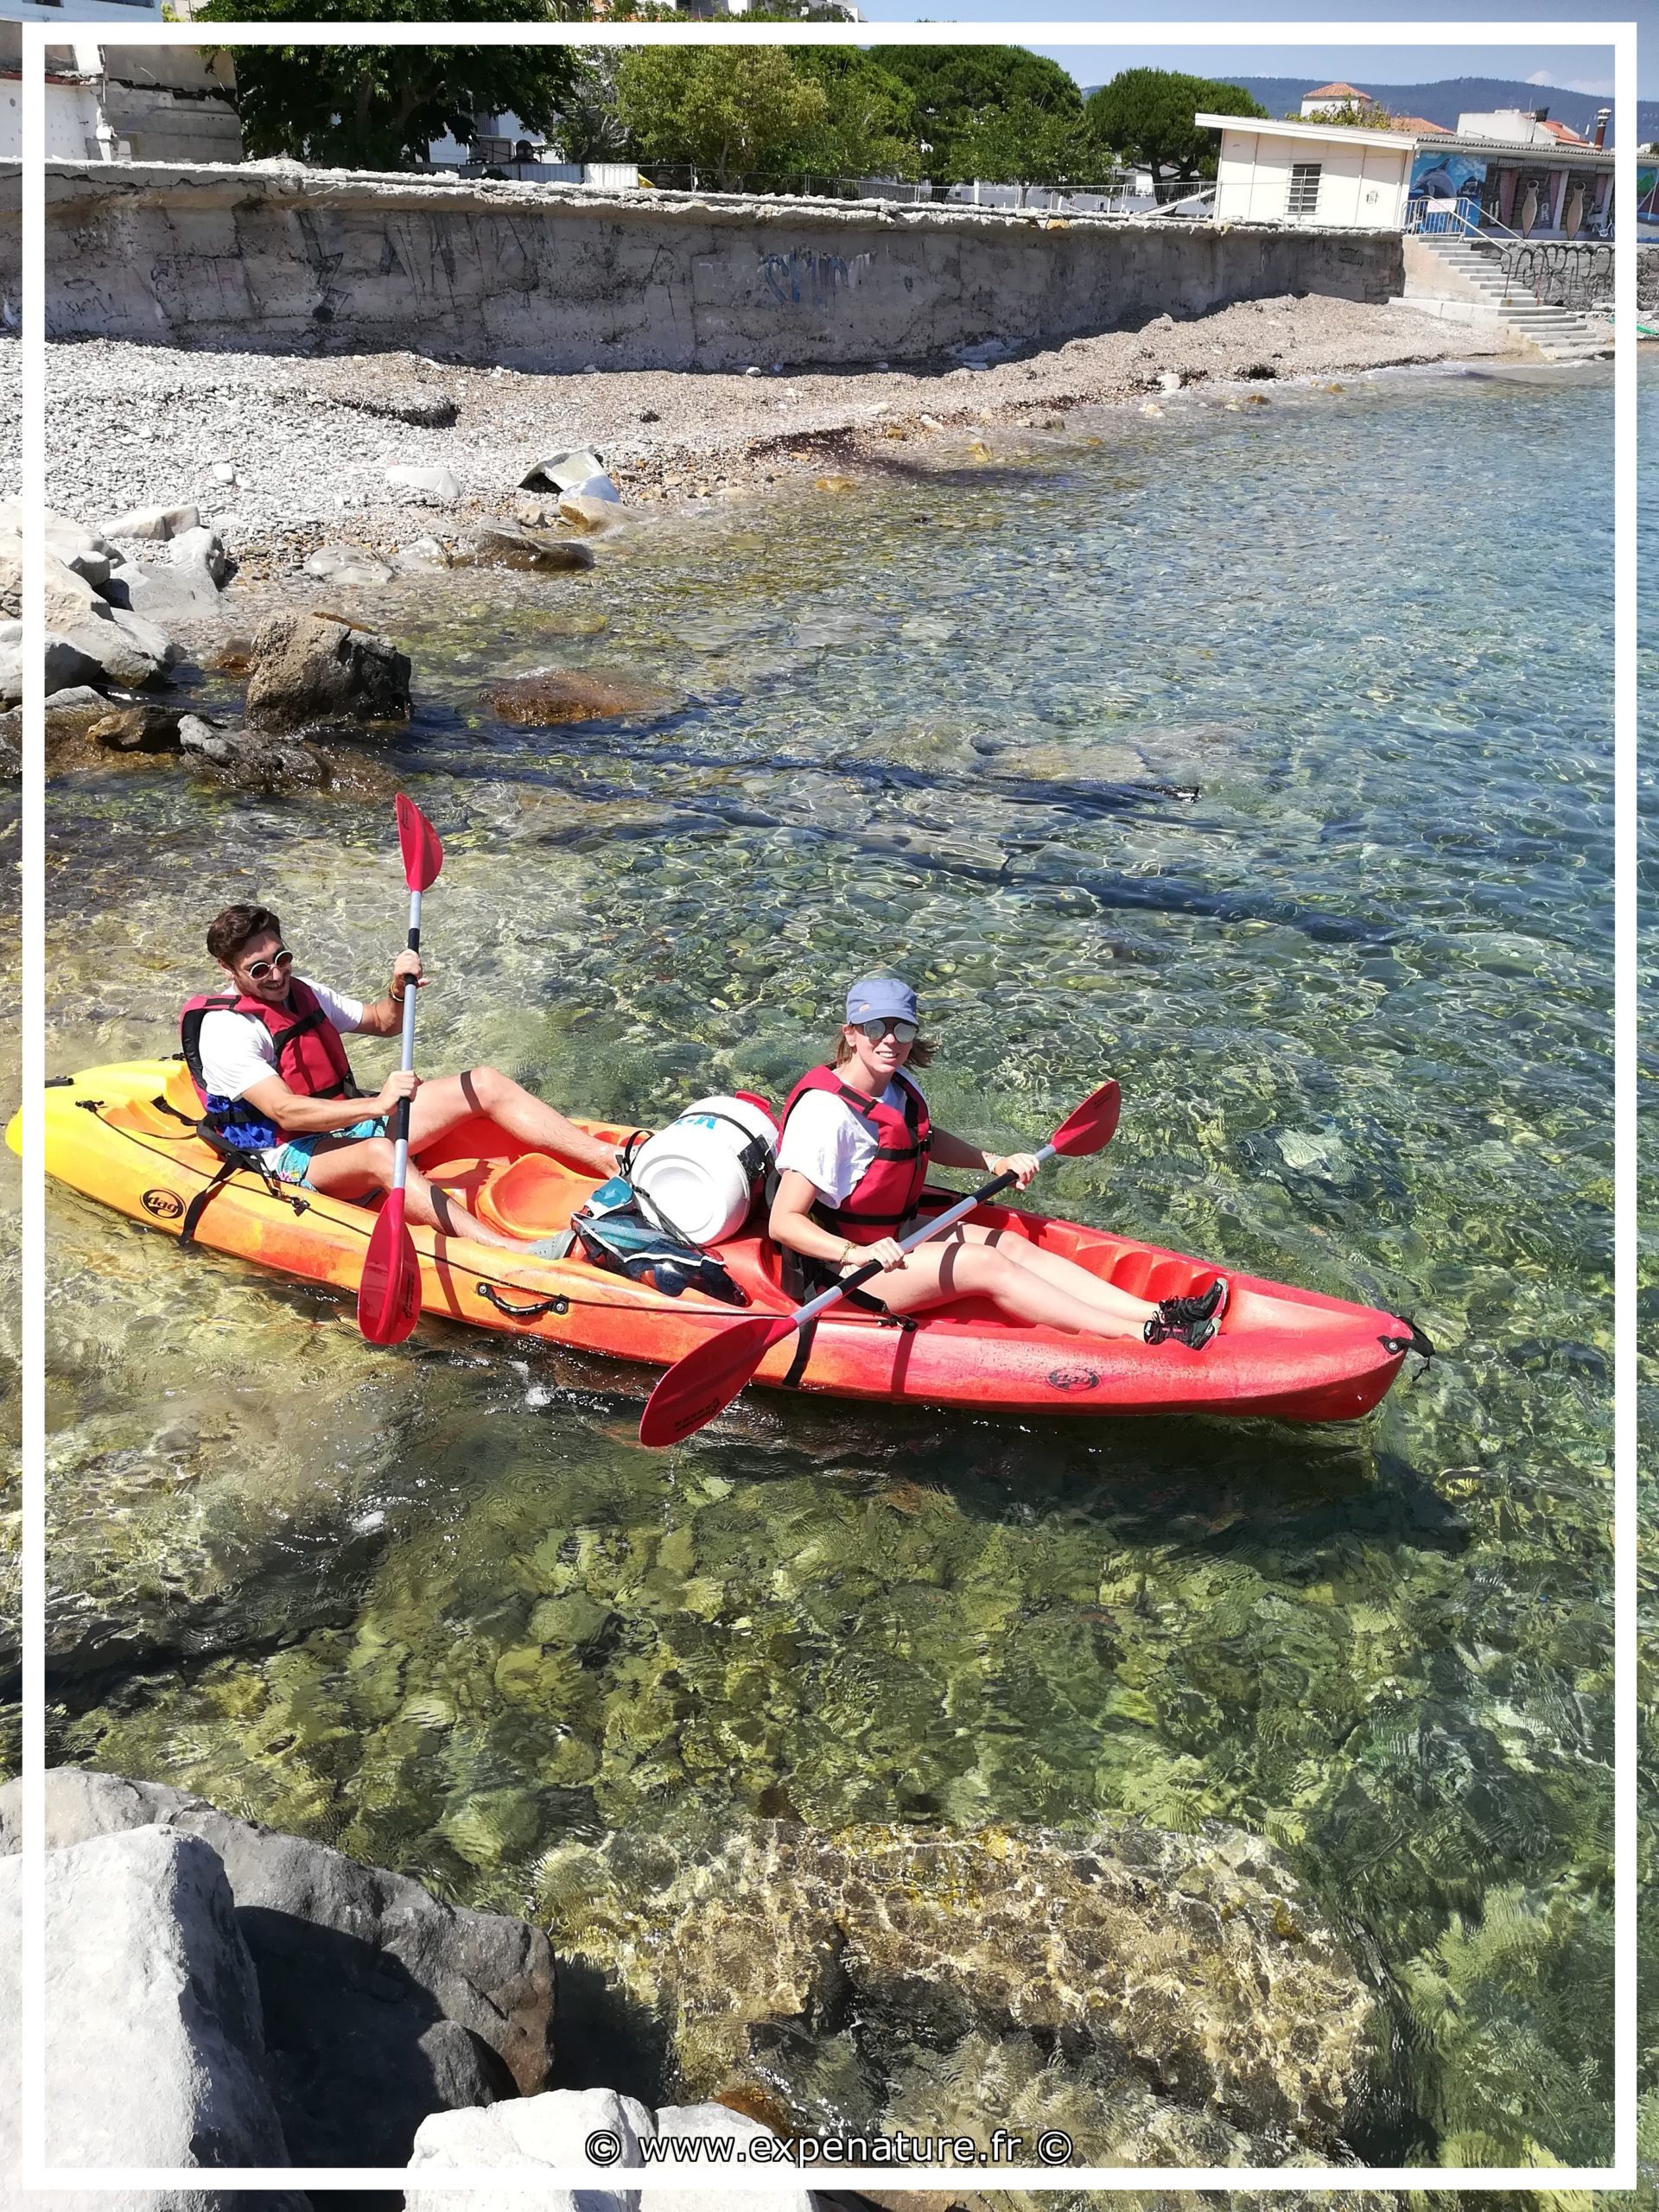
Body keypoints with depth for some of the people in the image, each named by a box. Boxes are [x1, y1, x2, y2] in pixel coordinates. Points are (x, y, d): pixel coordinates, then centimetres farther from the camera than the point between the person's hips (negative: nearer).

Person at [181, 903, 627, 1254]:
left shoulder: (301, 992, 11)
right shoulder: (224, 1030, -15)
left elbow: (383, 1024, 18)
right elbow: (286, 1113, -27)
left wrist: (399, 991, -6)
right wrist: (374, 1106, -39)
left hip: (351, 1123, 8)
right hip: (293, 1158, -8)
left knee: (486, 1083, -7)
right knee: (377, 1153, -43)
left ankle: (615, 1162, -18)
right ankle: (511, 1252, -61)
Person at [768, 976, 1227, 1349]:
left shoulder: (900, 1085, 0)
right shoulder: (826, 1112, -27)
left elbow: (923, 1139, 24)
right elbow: (784, 1222, -29)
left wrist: (994, 1162, 11)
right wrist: (858, 1253, -43)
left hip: (893, 1234, 9)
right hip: (836, 1270, -9)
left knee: (1015, 1246, -4)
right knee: (985, 1265, -19)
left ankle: (1157, 1314, -13)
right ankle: (1144, 1336, -21)